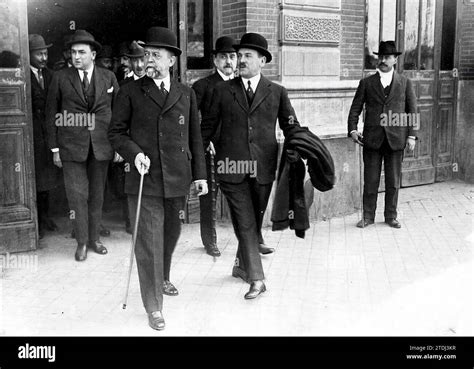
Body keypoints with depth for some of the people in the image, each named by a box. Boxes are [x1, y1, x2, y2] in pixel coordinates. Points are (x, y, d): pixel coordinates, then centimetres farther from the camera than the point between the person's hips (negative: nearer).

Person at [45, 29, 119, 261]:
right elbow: (51, 114, 3)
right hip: (72, 146, -1)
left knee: (97, 195, 10)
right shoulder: (60, 78, 1)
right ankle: (81, 242, 12)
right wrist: (54, 148, -1)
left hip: (101, 146, 2)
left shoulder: (108, 78, 5)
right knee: (77, 195, -1)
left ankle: (94, 238, 24)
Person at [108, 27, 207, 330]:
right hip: (144, 180, -3)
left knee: (170, 236, 18)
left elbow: (195, 137, 12)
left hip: (177, 180, 3)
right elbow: (116, 132, 3)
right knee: (149, 243, -2)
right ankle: (154, 308, 8)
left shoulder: (186, 94, 9)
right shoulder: (131, 92, 2)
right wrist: (134, 153, -15)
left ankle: (163, 278, 47)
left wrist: (200, 174, 9)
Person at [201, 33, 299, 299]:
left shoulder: (277, 92, 7)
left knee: (255, 221, 13)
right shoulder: (223, 90, 8)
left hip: (263, 167, 1)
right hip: (232, 166, -1)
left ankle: (242, 265, 34)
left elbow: (291, 127, 9)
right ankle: (256, 278, 1)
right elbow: (208, 126, 11)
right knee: (245, 223, -4)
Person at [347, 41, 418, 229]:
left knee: (393, 182, 7)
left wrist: (411, 135, -1)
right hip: (372, 139, 0)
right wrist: (352, 129, -10)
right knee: (370, 181, 4)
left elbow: (412, 111, 7)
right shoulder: (366, 83, 7)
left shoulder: (405, 83, 8)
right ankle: (368, 216, 16)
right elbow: (355, 108, 5)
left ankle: (391, 216, 20)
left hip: (396, 139, 0)